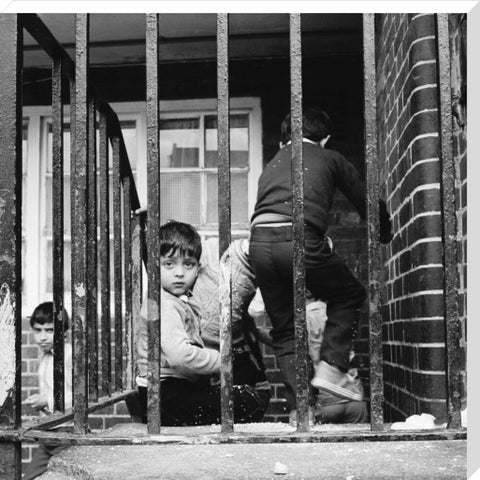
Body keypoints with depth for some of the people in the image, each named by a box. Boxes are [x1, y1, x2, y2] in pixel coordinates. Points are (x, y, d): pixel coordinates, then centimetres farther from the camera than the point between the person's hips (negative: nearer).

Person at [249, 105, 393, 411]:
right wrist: (385, 234, 44)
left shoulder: (271, 165, 31)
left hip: (259, 240, 4)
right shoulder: (330, 159, 20)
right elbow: (367, 201, 23)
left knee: (285, 331, 16)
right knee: (350, 296, 22)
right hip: (299, 239, -4)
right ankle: (331, 368, 7)